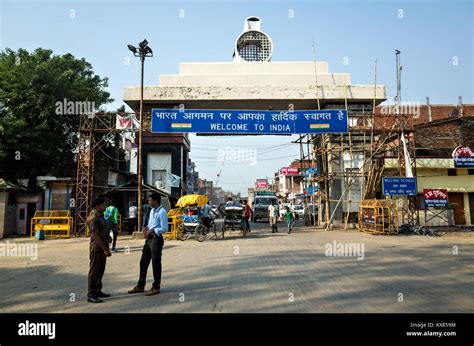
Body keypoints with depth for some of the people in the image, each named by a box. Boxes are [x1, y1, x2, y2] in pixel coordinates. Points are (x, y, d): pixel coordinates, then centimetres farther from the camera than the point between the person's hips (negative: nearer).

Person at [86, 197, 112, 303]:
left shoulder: (100, 216, 14)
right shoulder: (93, 218, -17)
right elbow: (95, 236, -21)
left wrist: (106, 248, 19)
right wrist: (105, 249, -22)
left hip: (102, 248, 10)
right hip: (96, 248, -10)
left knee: (100, 271, 16)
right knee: (94, 271, -2)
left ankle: (98, 291, 27)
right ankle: (90, 295, 5)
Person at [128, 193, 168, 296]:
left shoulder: (162, 212, -16)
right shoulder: (152, 211, 13)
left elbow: (164, 228, -19)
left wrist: (152, 230, -18)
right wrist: (146, 227, 4)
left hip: (156, 239, -9)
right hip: (149, 238, 9)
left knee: (156, 263, 2)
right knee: (143, 262, 14)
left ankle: (156, 287, 16)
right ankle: (140, 286, 26)